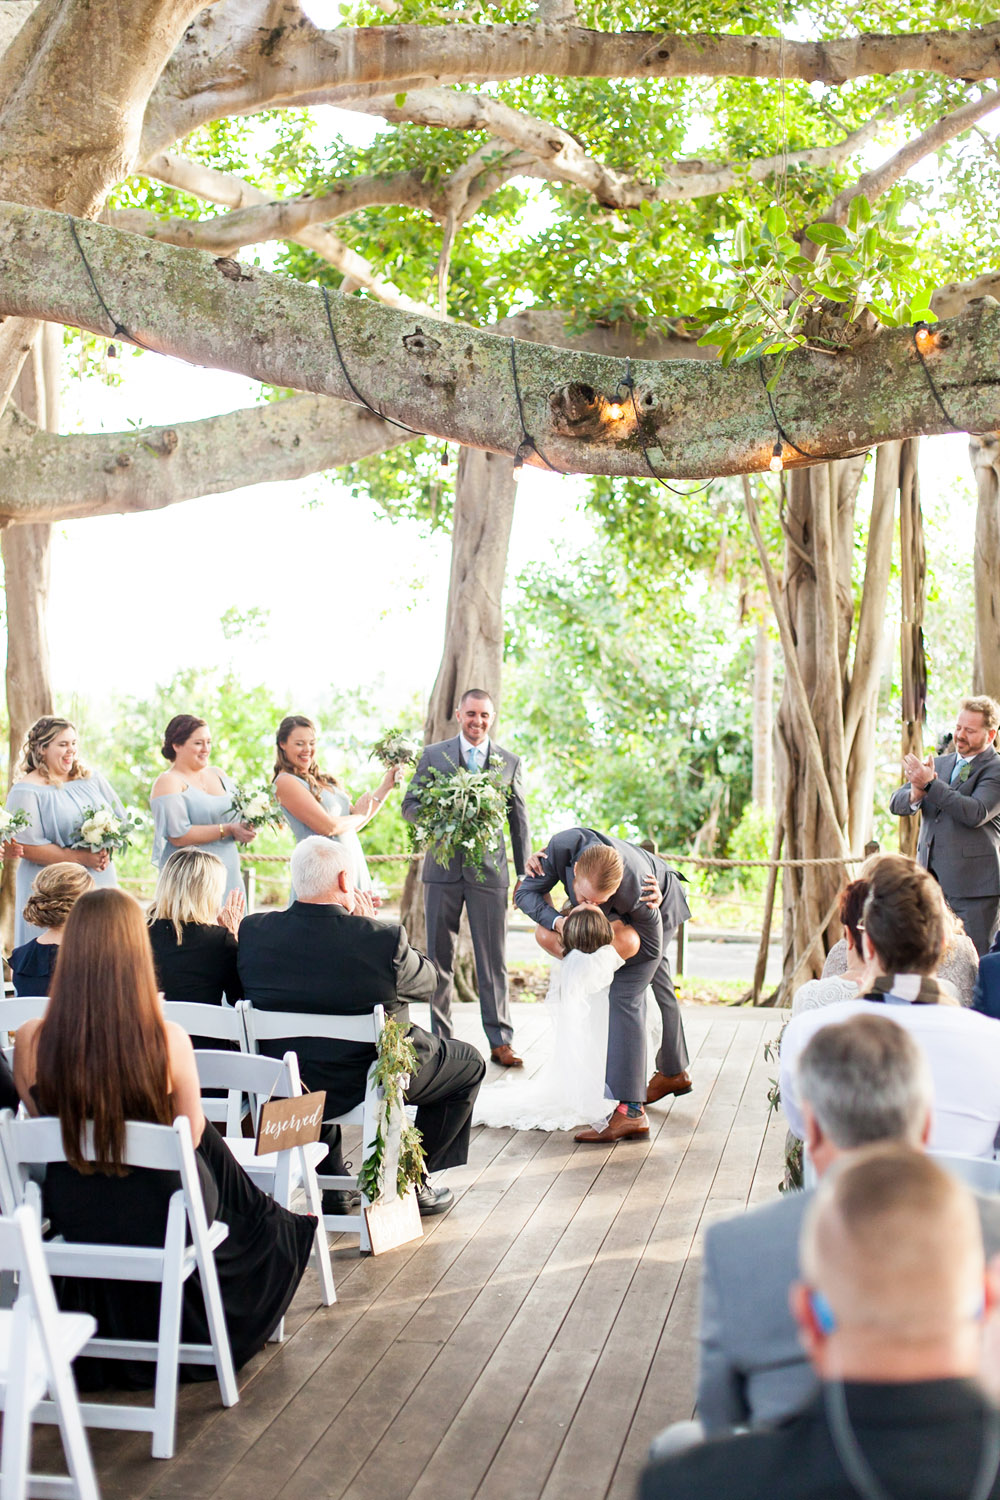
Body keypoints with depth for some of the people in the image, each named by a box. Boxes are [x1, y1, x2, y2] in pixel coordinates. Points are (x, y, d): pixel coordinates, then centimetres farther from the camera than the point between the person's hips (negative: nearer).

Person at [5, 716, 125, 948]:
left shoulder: (93, 780, 12)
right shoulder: (26, 791, -6)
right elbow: (27, 846, -14)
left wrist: (107, 850, -8)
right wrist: (81, 858, -16)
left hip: (100, 884, 5)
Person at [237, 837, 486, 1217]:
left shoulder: (253, 930, -14)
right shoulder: (383, 939, -25)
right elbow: (428, 982, -7)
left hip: (285, 1087, 4)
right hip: (374, 1084, -4)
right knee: (469, 1063, 20)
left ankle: (333, 1185, 38)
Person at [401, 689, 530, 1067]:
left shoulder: (509, 762, 8)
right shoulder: (433, 755, 6)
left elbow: (519, 820, 11)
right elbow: (409, 805, 6)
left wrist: (524, 873, 8)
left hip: (489, 870, 0)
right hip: (443, 869, 0)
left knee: (493, 961, 1)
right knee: (439, 958, 5)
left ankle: (500, 1041, 5)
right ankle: (439, 1039, 14)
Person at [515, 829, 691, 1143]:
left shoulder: (638, 893, -46)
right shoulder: (563, 846, -39)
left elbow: (650, 949, -27)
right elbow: (526, 892, -25)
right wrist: (556, 921, -42)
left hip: (659, 907, -6)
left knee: (625, 994, -20)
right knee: (657, 982, 23)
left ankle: (630, 1111, -24)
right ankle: (674, 1072, 45)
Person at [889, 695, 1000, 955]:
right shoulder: (938, 764, 16)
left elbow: (976, 813, -20)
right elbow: (896, 804, 8)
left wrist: (929, 784, -23)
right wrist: (915, 793, -15)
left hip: (974, 884, -6)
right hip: (930, 879, 6)